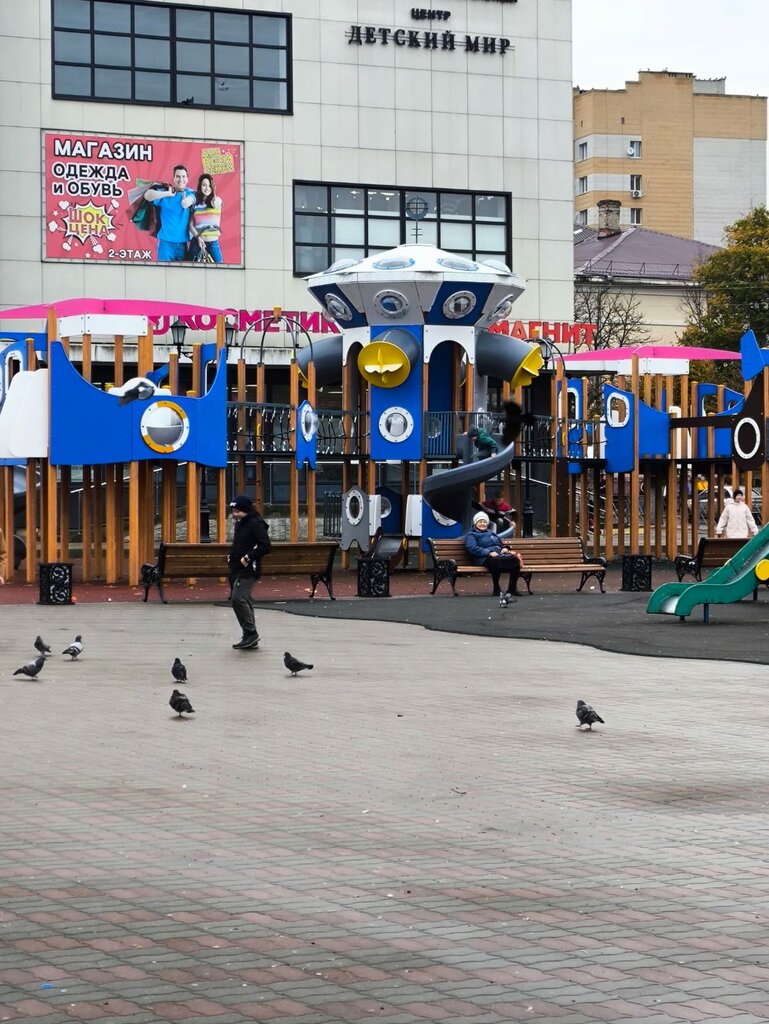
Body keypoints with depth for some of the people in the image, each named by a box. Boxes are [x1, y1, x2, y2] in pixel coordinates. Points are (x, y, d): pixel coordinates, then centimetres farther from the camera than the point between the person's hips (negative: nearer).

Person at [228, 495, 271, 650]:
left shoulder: (256, 524, -14)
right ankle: (250, 637, 17)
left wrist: (248, 557, -21)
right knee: (244, 601, 12)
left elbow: (265, 546, -21)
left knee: (238, 599, -17)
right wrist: (233, 557, 11)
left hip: (248, 569, -10)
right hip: (238, 569, 10)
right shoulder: (240, 523, 16)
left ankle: (250, 633, -11)